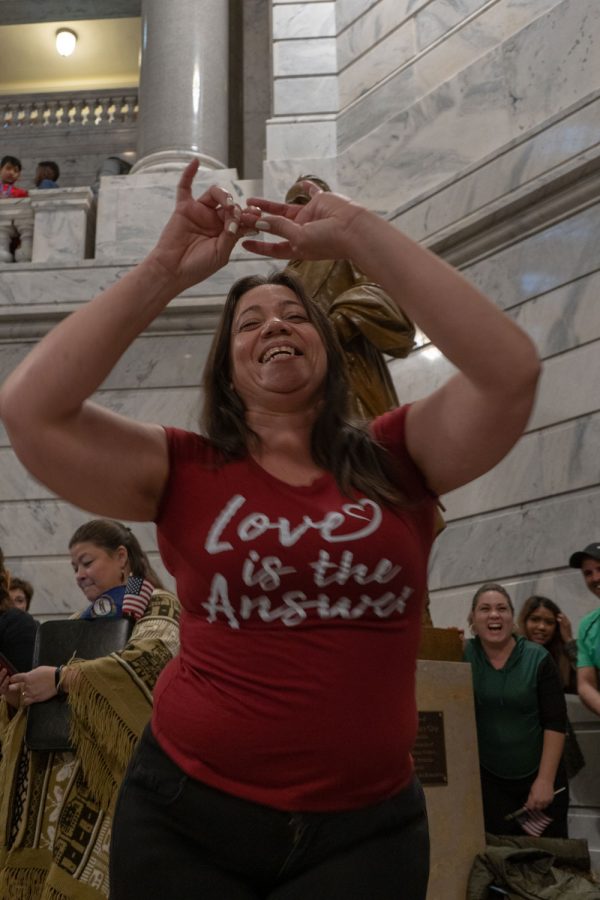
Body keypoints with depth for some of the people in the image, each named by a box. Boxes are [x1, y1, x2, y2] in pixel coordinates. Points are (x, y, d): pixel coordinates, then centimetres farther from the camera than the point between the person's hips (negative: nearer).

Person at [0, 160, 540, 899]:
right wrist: (165, 269, -12)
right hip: (187, 816, 1)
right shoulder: (186, 473, -1)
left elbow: (511, 371, -15)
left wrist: (359, 234, -13)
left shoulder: (395, 460, 0)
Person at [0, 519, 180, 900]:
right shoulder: (88, 619, 20)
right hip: (65, 776, 6)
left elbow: (155, 656, -23)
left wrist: (62, 678, -23)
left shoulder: (156, 606, -1)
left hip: (110, 772, -6)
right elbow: (54, 692, 18)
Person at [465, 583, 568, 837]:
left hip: (539, 775, 0)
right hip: (487, 779, 0)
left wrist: (545, 779, -12)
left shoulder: (538, 658, -7)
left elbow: (555, 723, -8)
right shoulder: (463, 656, -4)